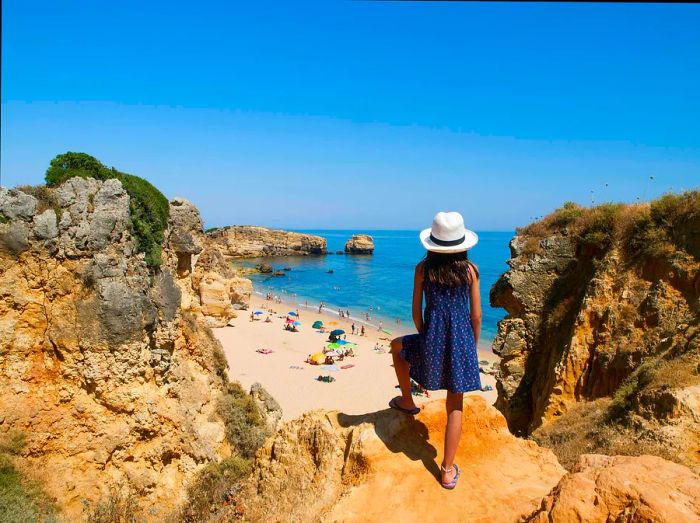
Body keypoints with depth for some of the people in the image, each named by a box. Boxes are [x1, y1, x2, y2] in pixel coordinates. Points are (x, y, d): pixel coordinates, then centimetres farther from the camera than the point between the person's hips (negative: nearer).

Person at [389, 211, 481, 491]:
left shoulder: (423, 269, -4)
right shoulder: (470, 270, -2)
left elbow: (416, 312, 1)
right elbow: (476, 316, 1)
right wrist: (473, 347, 15)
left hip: (432, 341, -1)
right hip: (462, 341, 1)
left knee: (398, 346, 32)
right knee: (455, 408, 13)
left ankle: (407, 402, 41)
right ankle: (448, 471, 19)